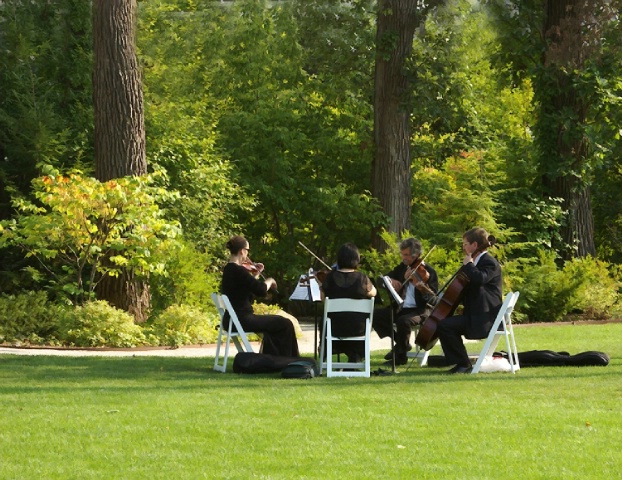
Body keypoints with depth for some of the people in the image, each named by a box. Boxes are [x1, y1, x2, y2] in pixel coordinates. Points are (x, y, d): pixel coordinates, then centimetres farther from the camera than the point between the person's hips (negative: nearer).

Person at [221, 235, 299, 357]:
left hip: (232, 320, 10)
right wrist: (269, 281, -4)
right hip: (242, 319, -10)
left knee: (272, 326, 29)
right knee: (285, 324, -1)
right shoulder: (239, 271, -19)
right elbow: (262, 291, -23)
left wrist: (256, 274, 16)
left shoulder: (228, 269, 11)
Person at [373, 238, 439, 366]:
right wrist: (391, 281, -4)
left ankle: (401, 356, -14)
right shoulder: (402, 268, 10)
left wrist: (421, 287, -35)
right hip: (401, 308, 7)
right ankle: (402, 343, 2)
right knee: (376, 316, -12)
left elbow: (432, 298, -14)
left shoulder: (429, 272, -7)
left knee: (403, 321, -36)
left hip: (421, 310, -7)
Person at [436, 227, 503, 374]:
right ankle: (458, 362, 13)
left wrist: (468, 264, -17)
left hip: (484, 318, -11)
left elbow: (479, 279, -32)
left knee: (444, 326, -22)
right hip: (474, 314, 11)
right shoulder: (479, 261, 20)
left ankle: (464, 364, -15)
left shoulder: (489, 262, -11)